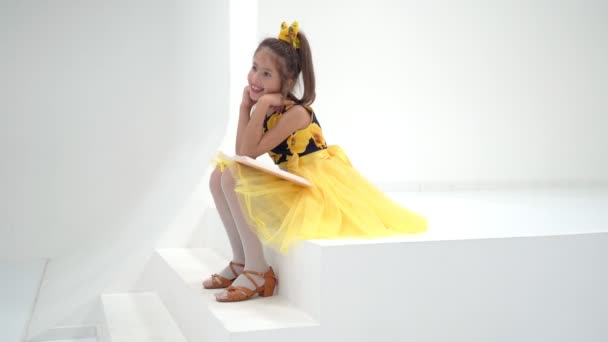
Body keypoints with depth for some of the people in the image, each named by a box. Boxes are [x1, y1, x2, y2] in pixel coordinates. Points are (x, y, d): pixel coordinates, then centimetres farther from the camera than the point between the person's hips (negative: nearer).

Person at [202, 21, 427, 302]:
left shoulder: (295, 112, -19)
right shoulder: (268, 108, 6)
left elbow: (250, 154, -21)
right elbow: (241, 155, -4)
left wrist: (261, 107, -26)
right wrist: (246, 106, -7)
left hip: (316, 189, -9)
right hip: (291, 184, 9)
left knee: (235, 179, -22)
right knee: (221, 176, 2)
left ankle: (257, 271, -17)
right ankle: (240, 261, 6)